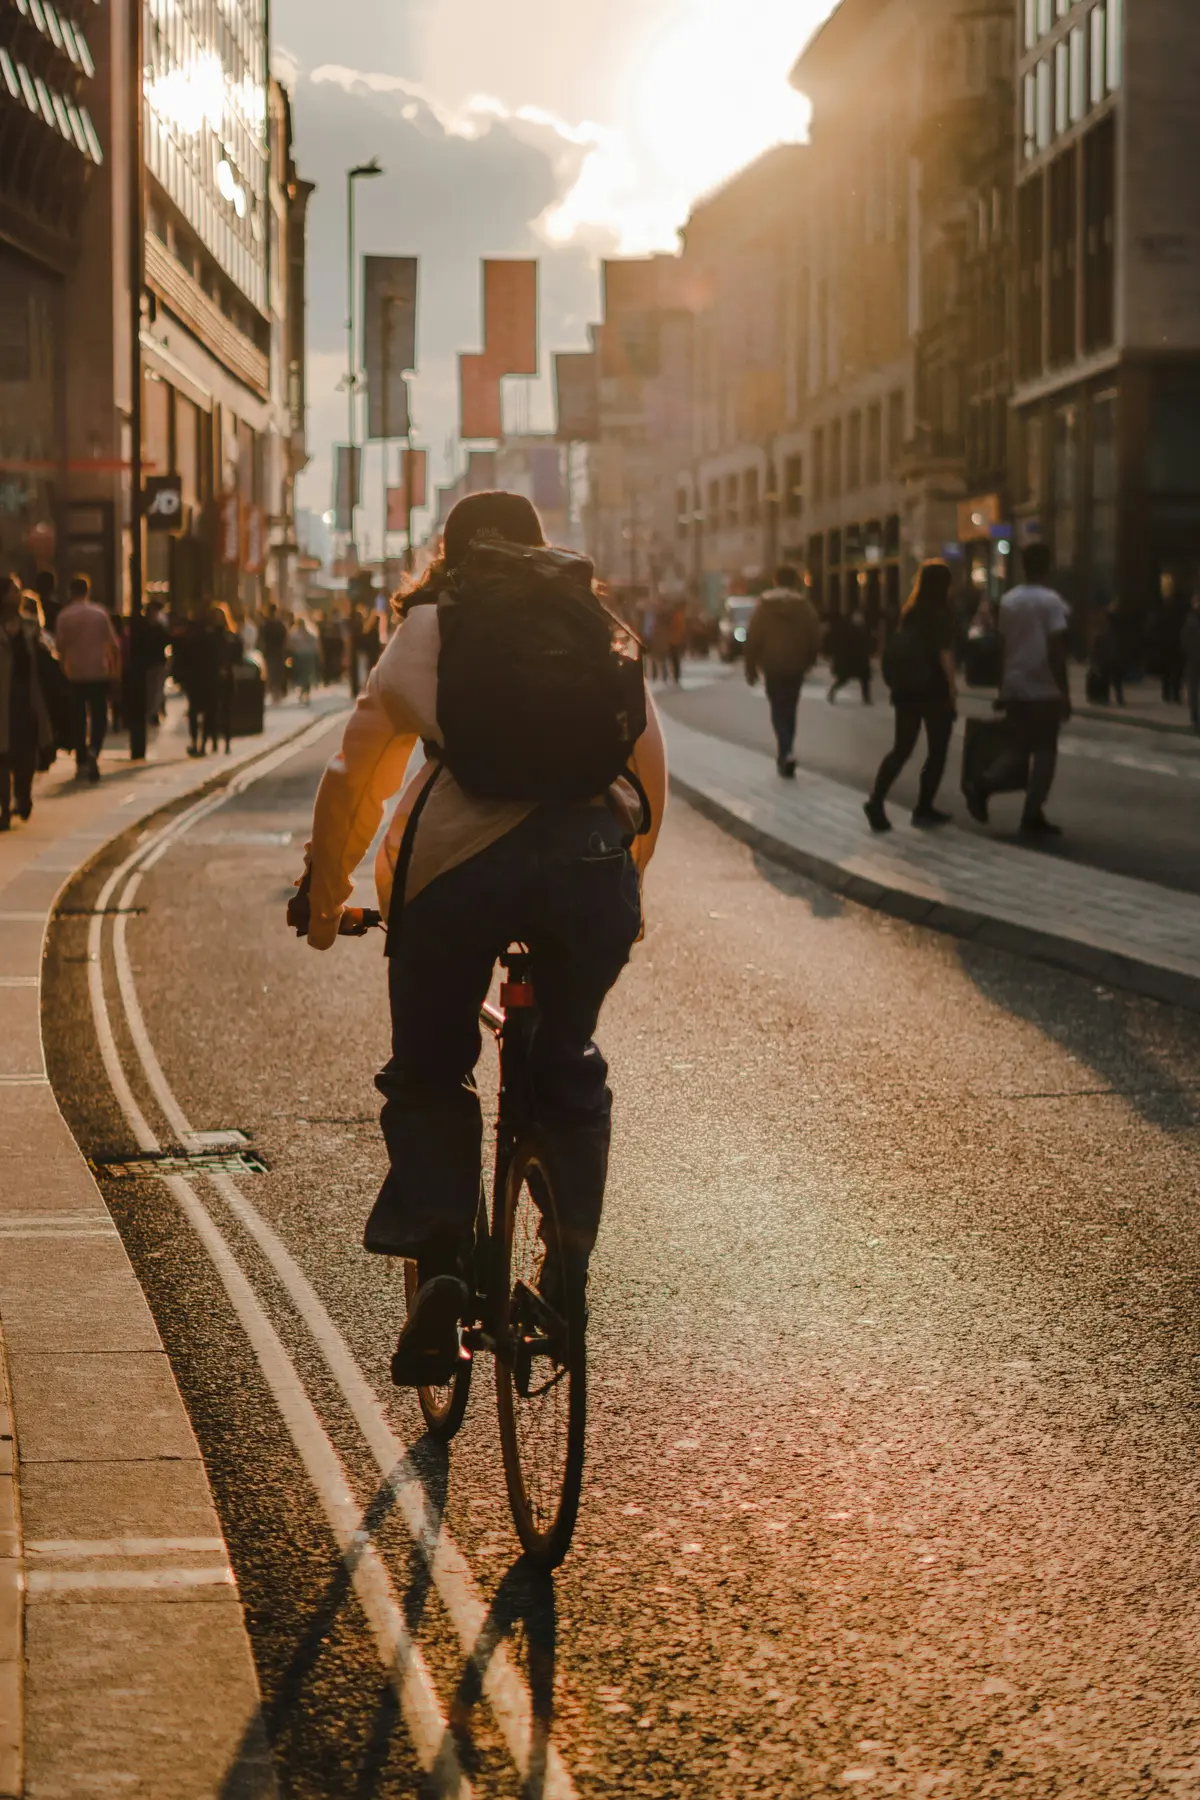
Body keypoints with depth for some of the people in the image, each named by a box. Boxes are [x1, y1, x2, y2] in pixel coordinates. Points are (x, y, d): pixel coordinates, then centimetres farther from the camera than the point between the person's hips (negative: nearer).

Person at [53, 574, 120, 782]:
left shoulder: (64, 616, -5)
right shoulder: (100, 613, -3)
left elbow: (60, 646, -5)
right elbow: (114, 644, -3)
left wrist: (65, 667, 10)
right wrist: (115, 667, 8)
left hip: (75, 674, 0)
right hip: (99, 672, 0)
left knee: (78, 719, 10)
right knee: (99, 716, 6)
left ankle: (81, 762, 11)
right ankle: (93, 750, -20)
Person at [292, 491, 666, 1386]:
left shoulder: (426, 630, 19)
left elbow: (353, 775, 15)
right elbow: (652, 770, 24)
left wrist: (325, 892, 25)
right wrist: (628, 878, 36)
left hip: (457, 857, -2)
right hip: (592, 851, 2)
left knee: (429, 1073, 15)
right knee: (568, 1066, 22)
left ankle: (439, 1263, -3)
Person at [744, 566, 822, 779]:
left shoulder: (764, 606, -3)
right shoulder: (805, 606, 0)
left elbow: (753, 639, -5)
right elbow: (815, 638, -1)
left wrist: (751, 668, 3)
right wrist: (808, 661, 15)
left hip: (772, 667, -2)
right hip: (796, 667, 2)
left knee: (778, 711, 0)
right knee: (790, 711, 15)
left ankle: (785, 755, -20)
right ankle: (784, 754, 23)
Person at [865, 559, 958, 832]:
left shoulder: (910, 610, 10)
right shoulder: (942, 612, -10)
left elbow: (898, 649, 11)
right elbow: (944, 653, -17)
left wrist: (897, 683, 15)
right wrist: (953, 687, -14)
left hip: (905, 686, 6)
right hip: (933, 687, -6)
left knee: (902, 747, 9)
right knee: (937, 748, 7)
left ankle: (876, 799, -9)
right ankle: (924, 808, 8)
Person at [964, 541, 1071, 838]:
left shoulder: (1008, 600, 7)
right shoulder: (1052, 601, -10)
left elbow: (1002, 647, 10)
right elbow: (1056, 651, -14)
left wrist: (1002, 688, 17)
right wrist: (1065, 692, -11)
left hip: (1014, 688, 5)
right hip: (1044, 689, -5)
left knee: (1019, 750, 15)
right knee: (1044, 753, 3)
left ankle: (983, 785, -8)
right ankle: (1032, 818, 0)